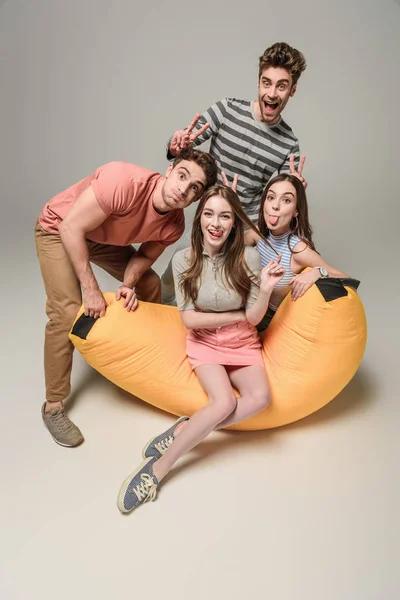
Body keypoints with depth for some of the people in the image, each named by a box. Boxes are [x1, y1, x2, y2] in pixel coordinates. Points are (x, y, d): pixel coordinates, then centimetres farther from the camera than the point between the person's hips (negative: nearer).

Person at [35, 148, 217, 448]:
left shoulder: (173, 226, -19)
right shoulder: (123, 181, -39)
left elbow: (145, 256, -3)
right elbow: (71, 227, -32)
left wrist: (128, 284, -23)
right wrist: (91, 289, -30)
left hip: (104, 238, 6)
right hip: (59, 229, -6)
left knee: (150, 283, 4)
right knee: (67, 312, -18)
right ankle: (53, 406, -2)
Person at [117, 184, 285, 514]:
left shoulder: (249, 257, -12)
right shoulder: (184, 260, -11)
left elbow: (254, 318, -8)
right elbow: (189, 318, -9)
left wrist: (265, 290, -27)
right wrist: (238, 316, -10)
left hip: (243, 343, 2)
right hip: (204, 343, -2)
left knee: (259, 397, -27)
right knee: (225, 403, -27)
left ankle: (183, 430, -15)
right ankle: (157, 469, -15)